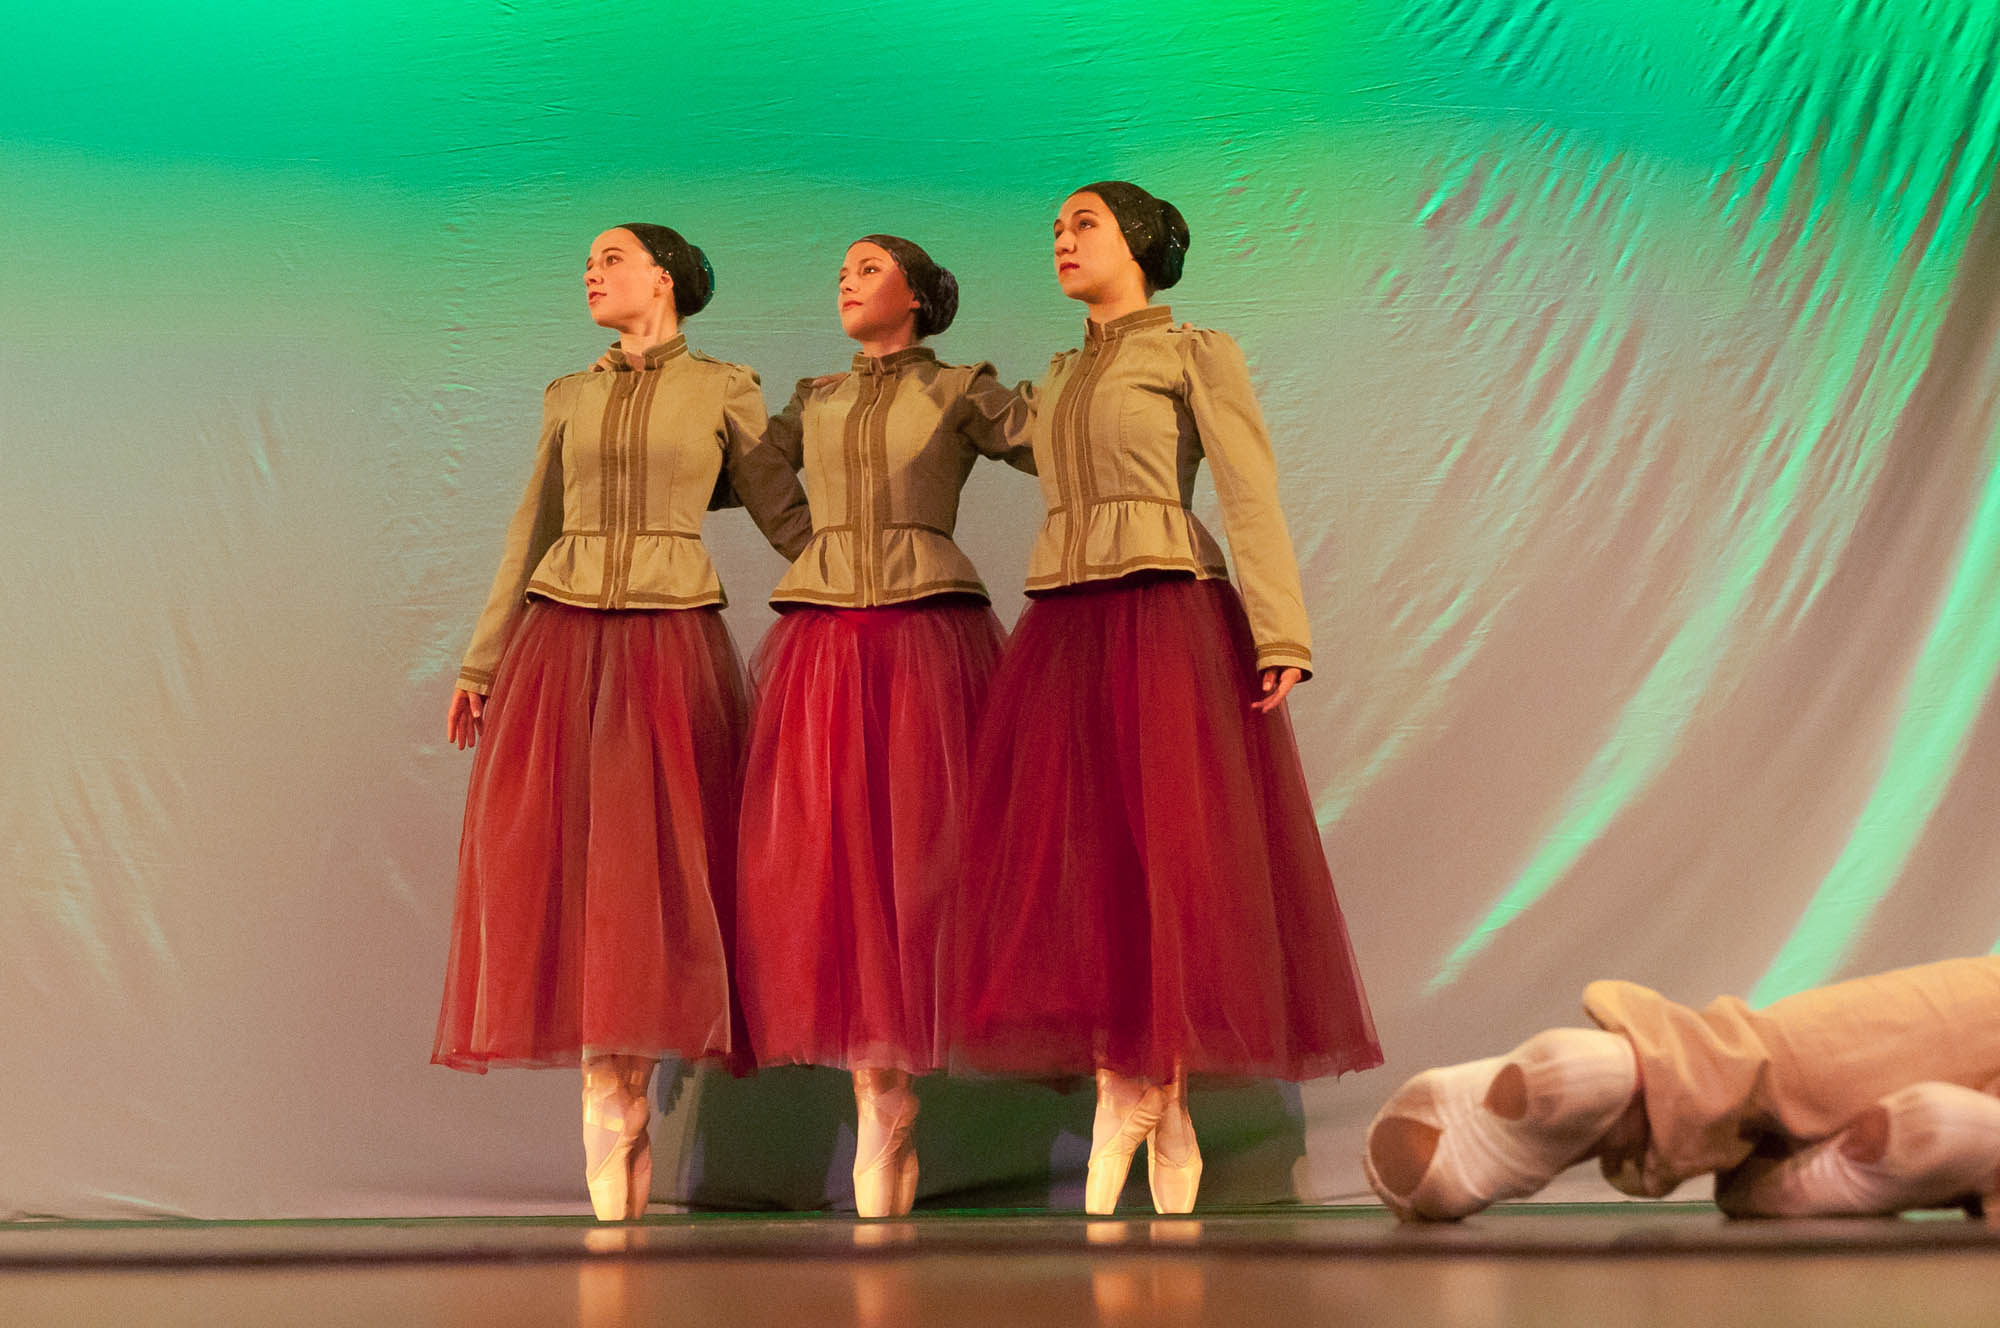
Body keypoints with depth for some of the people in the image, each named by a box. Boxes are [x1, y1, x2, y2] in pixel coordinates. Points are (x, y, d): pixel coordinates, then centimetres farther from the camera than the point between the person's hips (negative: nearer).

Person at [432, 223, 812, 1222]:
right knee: (566, 861, -3)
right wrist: (480, 662, 14)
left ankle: (625, 1091, 0)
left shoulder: (723, 390, 5)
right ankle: (605, 1098, 2)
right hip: (560, 638, 3)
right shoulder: (568, 397, 15)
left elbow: (788, 519, 4)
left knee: (653, 858, -7)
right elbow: (531, 535, 17)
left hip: (673, 642, -3)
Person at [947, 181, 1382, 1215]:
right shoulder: (1061, 379, 22)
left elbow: (1252, 499, -7)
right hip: (1063, 628, 6)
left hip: (1168, 623, -6)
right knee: (1079, 857, 0)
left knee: (1173, 847, -6)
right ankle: (1120, 1099, 5)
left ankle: (1163, 1100, 0)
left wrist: (1279, 636, -18)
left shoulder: (1198, 354, 3)